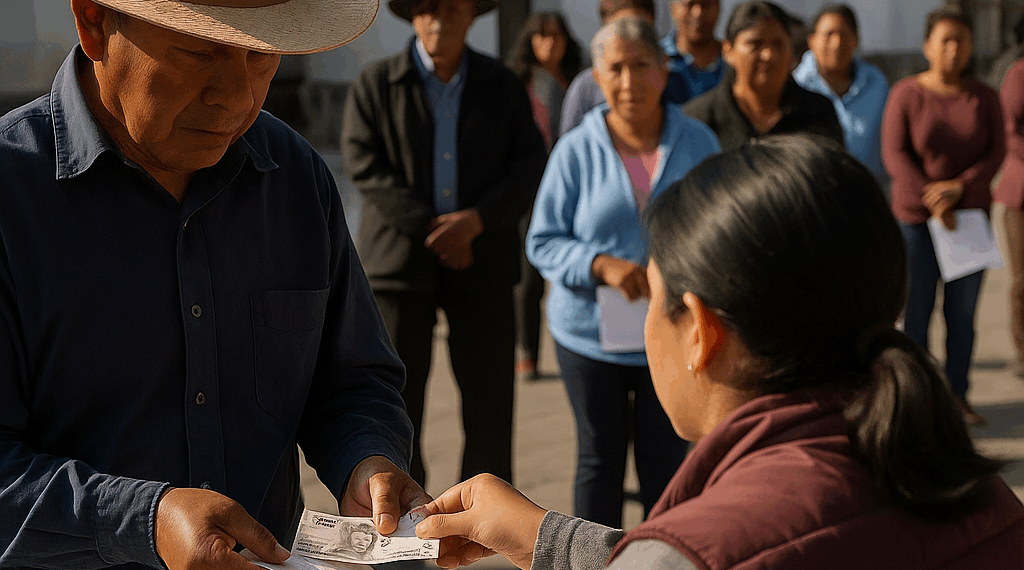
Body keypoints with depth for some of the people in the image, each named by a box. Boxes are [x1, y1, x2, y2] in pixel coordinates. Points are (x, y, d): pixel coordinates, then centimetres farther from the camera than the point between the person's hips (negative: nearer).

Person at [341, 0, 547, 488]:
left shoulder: (502, 86, 9)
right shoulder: (375, 85, 3)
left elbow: (529, 168, 1)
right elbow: (366, 169, -6)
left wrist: (474, 220, -14)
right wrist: (433, 229, -12)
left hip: (481, 261, 2)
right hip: (400, 260, -1)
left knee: (490, 402, 2)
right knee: (395, 401, -2)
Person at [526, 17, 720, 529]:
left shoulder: (698, 143, 0)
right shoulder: (576, 150, -5)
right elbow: (542, 242, -4)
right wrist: (601, 265, -22)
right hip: (590, 332, 0)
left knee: (666, 460, 6)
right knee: (600, 457, 11)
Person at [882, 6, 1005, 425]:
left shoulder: (984, 97, 5)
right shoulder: (906, 94, -4)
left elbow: (996, 152, -1)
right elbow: (894, 155, -10)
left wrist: (960, 187, -17)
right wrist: (934, 202, -17)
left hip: (970, 215, 3)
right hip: (916, 218, -3)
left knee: (963, 312, 5)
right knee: (917, 309, -1)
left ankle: (958, 397, 14)